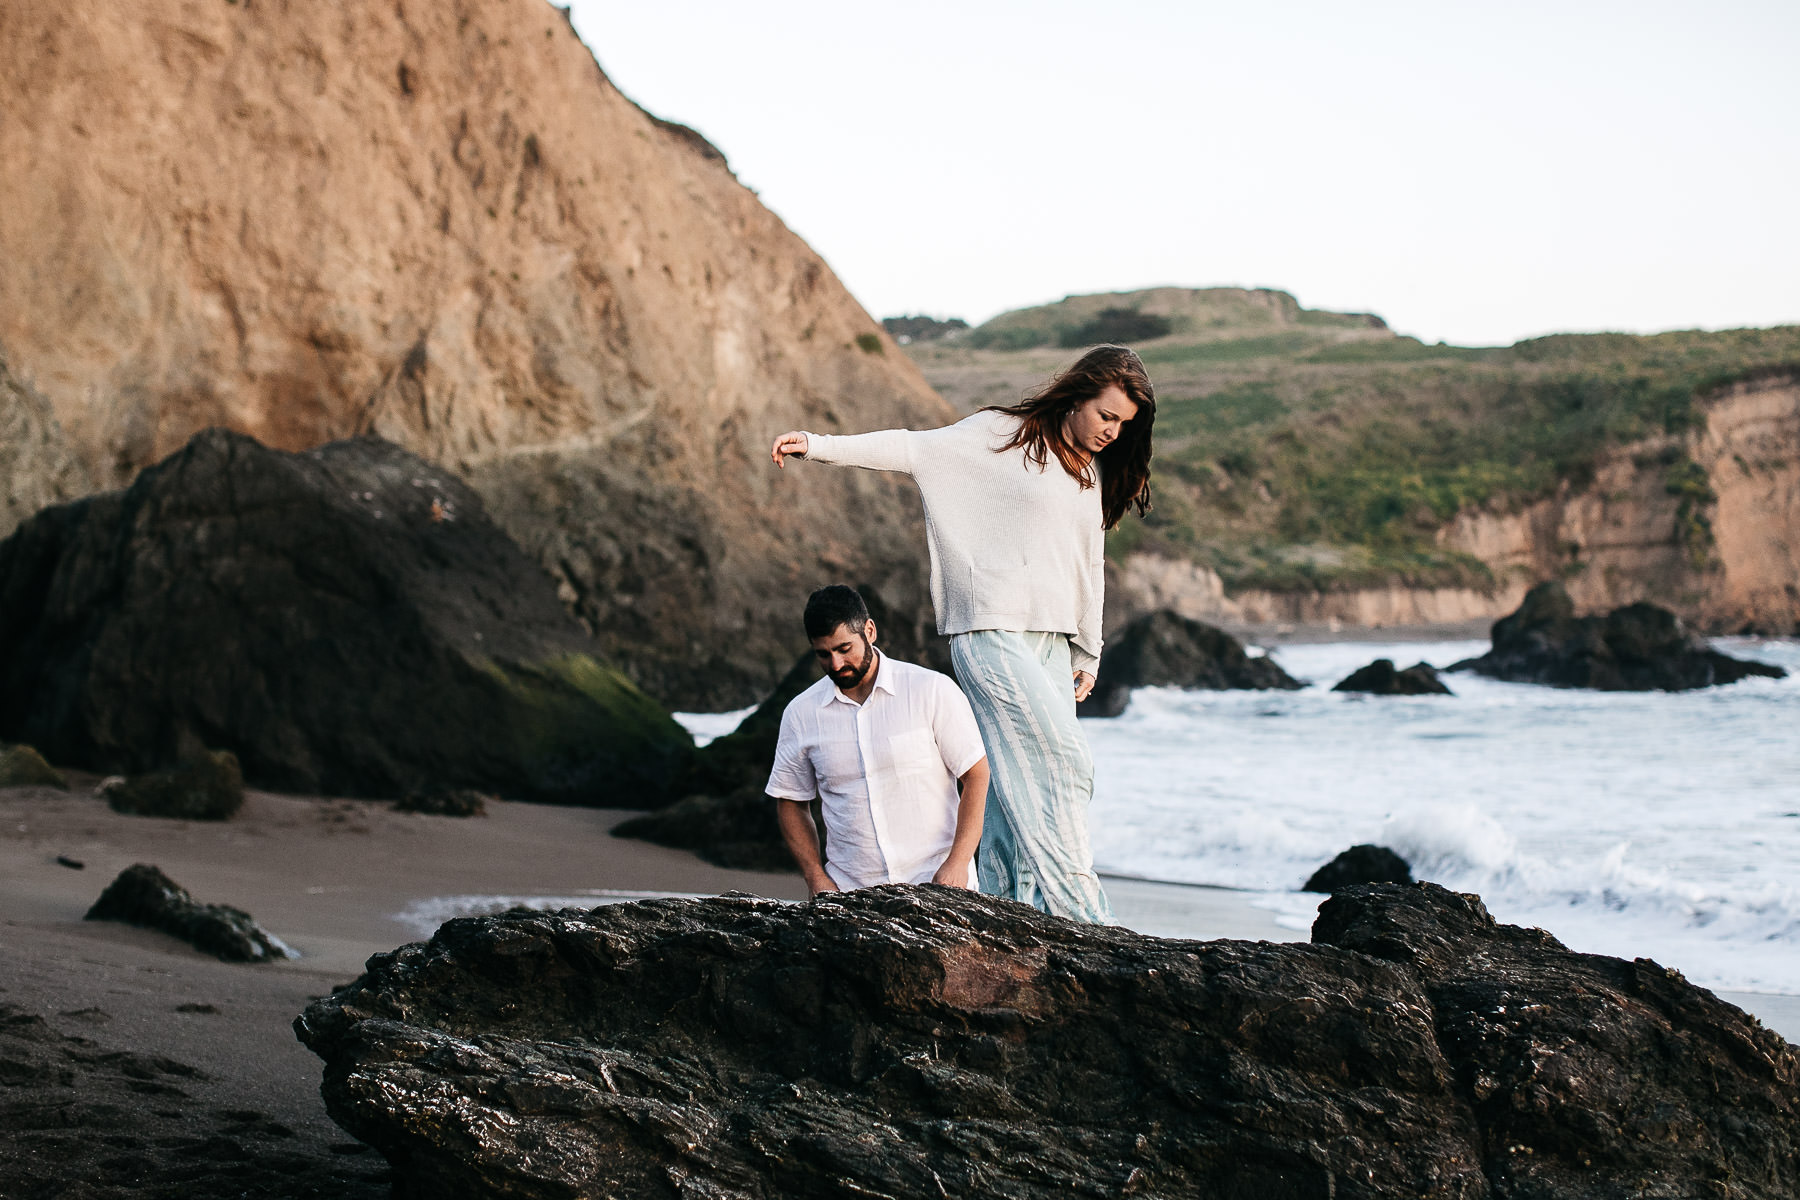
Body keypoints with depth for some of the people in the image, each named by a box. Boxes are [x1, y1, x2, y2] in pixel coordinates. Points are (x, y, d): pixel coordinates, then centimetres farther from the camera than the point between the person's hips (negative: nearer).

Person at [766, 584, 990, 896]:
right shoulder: (800, 713, 7)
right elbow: (790, 802, 16)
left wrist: (958, 862, -11)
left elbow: (977, 776, -1)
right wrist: (816, 879, 2)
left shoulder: (932, 691, -1)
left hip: (935, 881, -3)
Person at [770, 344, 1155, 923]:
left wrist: (1087, 653, 24)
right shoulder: (1002, 436, -1)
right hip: (993, 634, -7)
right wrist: (820, 445, -14)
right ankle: (1079, 914, -16)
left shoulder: (1094, 474, 18)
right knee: (1065, 762, -16)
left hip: (1051, 645, 7)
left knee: (1021, 787, 2)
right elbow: (914, 449, -6)